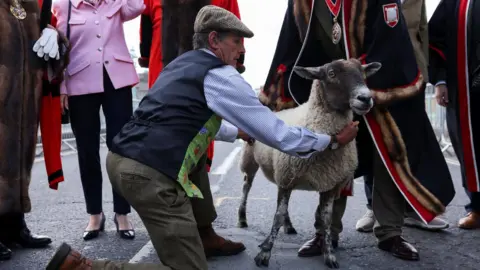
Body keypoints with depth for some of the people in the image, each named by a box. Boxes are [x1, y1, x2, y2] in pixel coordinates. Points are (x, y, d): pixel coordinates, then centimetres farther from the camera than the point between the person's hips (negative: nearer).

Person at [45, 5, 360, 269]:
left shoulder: (182, 63, 20)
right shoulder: (221, 76, -4)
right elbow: (278, 134, -2)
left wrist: (239, 132, 47)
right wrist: (332, 140, 10)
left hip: (120, 158, 10)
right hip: (150, 175, -10)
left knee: (200, 161, 31)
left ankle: (203, 237, 31)